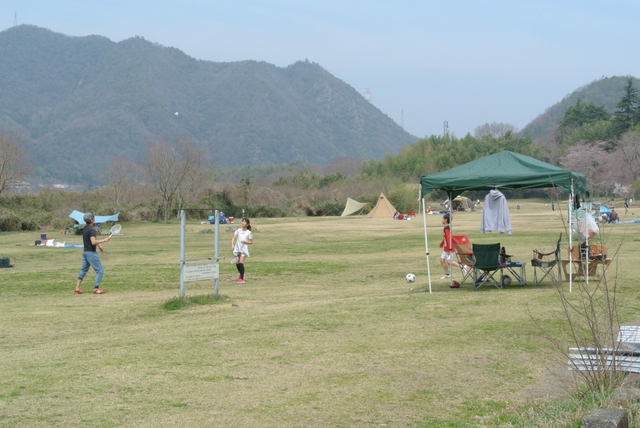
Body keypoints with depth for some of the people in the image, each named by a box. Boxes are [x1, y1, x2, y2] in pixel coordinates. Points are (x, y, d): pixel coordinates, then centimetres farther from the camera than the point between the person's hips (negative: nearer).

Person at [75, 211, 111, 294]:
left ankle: (77, 289, 15)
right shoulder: (92, 229, -18)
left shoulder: (85, 229, 11)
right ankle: (96, 289, -4)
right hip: (91, 253, -9)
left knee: (83, 270, 14)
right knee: (100, 270, -2)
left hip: (85, 252, 9)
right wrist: (104, 240, -21)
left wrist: (98, 245, 22)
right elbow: (93, 242, -28)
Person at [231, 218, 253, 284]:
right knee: (237, 263, 6)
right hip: (237, 249, 3)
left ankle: (241, 278, -7)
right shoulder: (238, 230, 5)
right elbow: (233, 238, 0)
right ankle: (241, 275, 32)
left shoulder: (249, 233, -2)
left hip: (244, 249, -3)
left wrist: (245, 242, -16)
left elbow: (251, 242, 3)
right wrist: (232, 245, -16)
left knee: (241, 263, -14)